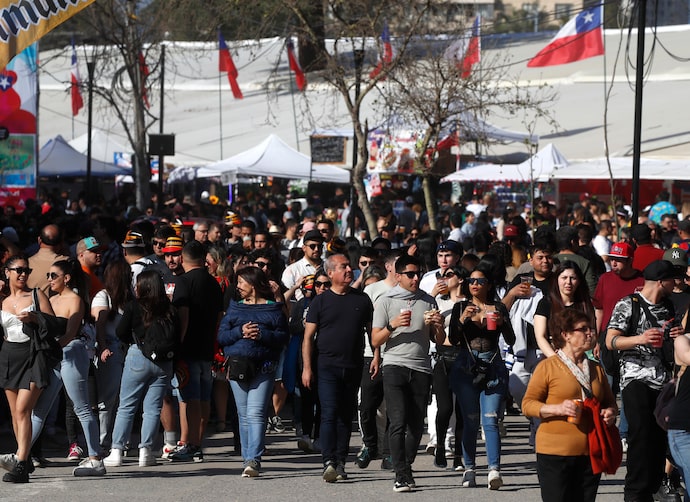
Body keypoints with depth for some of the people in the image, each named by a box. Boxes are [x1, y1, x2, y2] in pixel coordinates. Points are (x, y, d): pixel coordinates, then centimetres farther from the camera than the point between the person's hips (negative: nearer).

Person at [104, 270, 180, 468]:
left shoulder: (134, 306, -5)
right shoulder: (170, 310, 2)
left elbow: (121, 333, 0)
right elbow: (177, 335, 6)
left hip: (138, 357, -2)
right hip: (164, 361, 2)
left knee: (126, 406, 4)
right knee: (153, 408, 6)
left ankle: (116, 451, 1)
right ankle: (146, 450, 3)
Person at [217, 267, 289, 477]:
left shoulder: (273, 309, 6)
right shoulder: (235, 307, 16)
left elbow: (283, 337, 0)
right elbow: (221, 336, 8)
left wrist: (262, 335, -14)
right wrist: (240, 332, -9)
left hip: (263, 367, -4)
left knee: (256, 414, -13)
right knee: (244, 415, 6)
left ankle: (254, 460, -19)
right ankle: (247, 458, 13)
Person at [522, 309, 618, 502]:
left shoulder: (596, 369, 16)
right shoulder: (548, 367, -1)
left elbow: (609, 401, 26)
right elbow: (528, 404, -4)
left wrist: (610, 413, 2)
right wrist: (558, 409, -19)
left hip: (590, 453, 5)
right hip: (555, 454, -5)